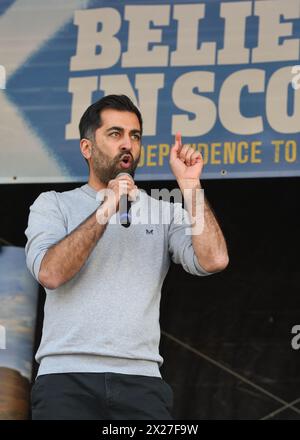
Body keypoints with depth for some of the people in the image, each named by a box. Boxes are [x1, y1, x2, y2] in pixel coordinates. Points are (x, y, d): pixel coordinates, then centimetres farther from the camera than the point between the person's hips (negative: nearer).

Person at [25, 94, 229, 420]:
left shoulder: (165, 213, 15)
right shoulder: (53, 205, 12)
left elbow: (213, 259, -2)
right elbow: (50, 273, -7)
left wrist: (189, 185, -2)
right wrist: (106, 210, -10)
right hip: (67, 377, -1)